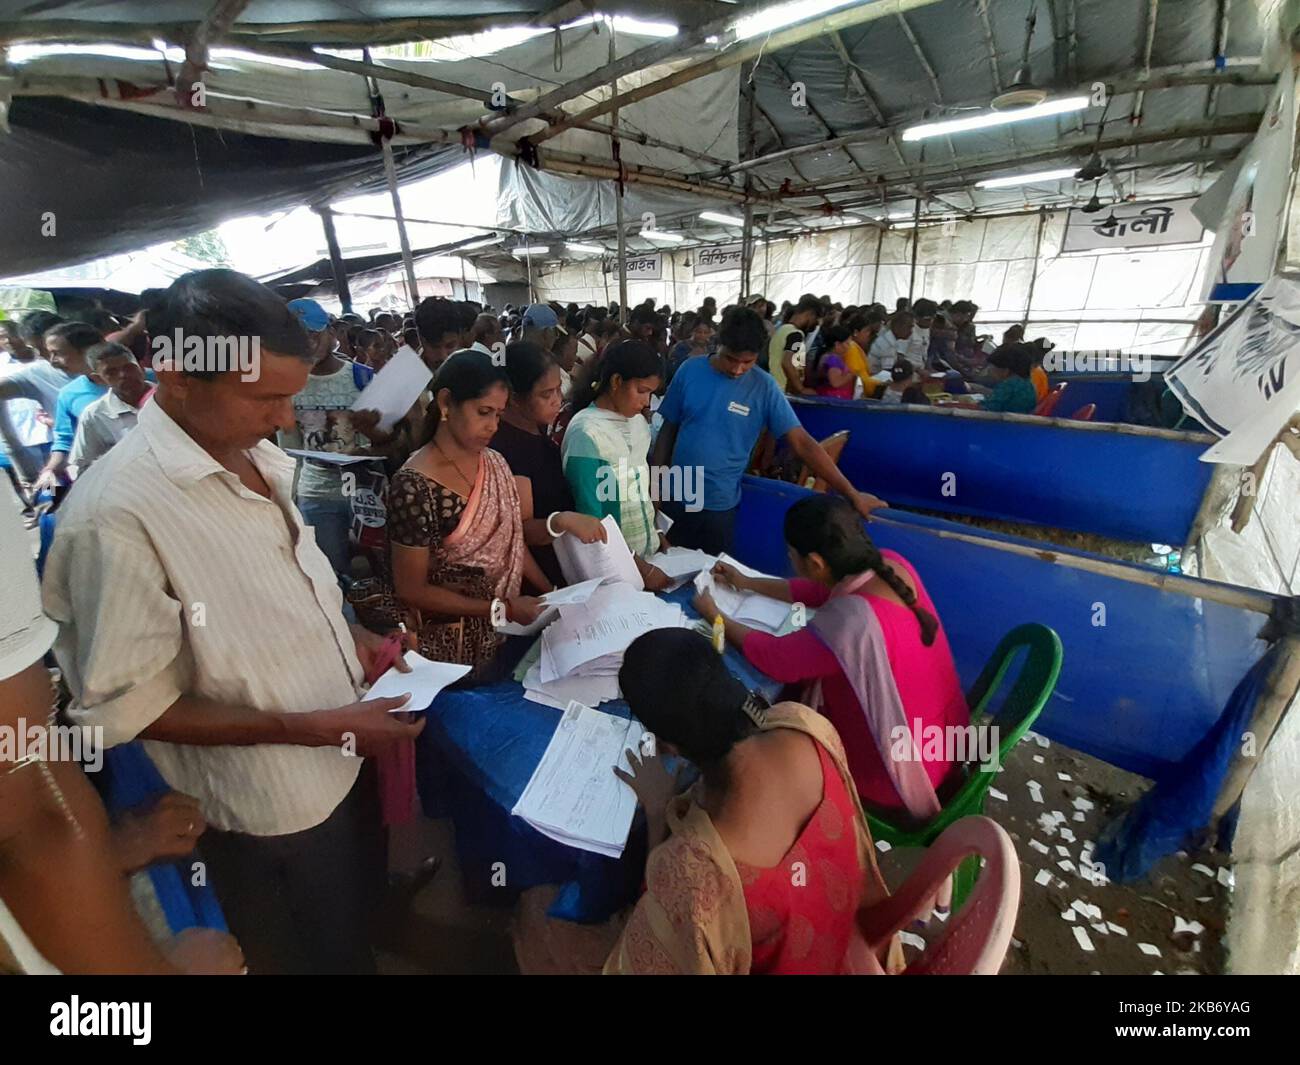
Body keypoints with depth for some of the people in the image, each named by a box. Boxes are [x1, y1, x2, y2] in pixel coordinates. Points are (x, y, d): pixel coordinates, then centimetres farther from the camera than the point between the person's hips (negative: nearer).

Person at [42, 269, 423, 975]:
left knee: (363, 912, 31)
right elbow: (126, 707, -23)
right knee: (321, 953, 22)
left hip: (340, 762, 7)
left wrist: (350, 635, -1)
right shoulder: (114, 513, -28)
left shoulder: (257, 458, -3)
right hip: (273, 812, -7)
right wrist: (314, 727, -26)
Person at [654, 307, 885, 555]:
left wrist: (851, 493, -17)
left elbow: (801, 442, -13)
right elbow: (668, 430, 2)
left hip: (719, 505, -1)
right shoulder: (690, 370, -6)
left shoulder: (763, 387, -10)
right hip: (677, 497, 2)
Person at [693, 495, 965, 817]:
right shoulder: (892, 565, -13)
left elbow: (773, 659, -20)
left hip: (900, 773, -7)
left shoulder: (851, 621, -36)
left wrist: (715, 617, -4)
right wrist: (748, 583, 12)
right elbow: (822, 590, 5)